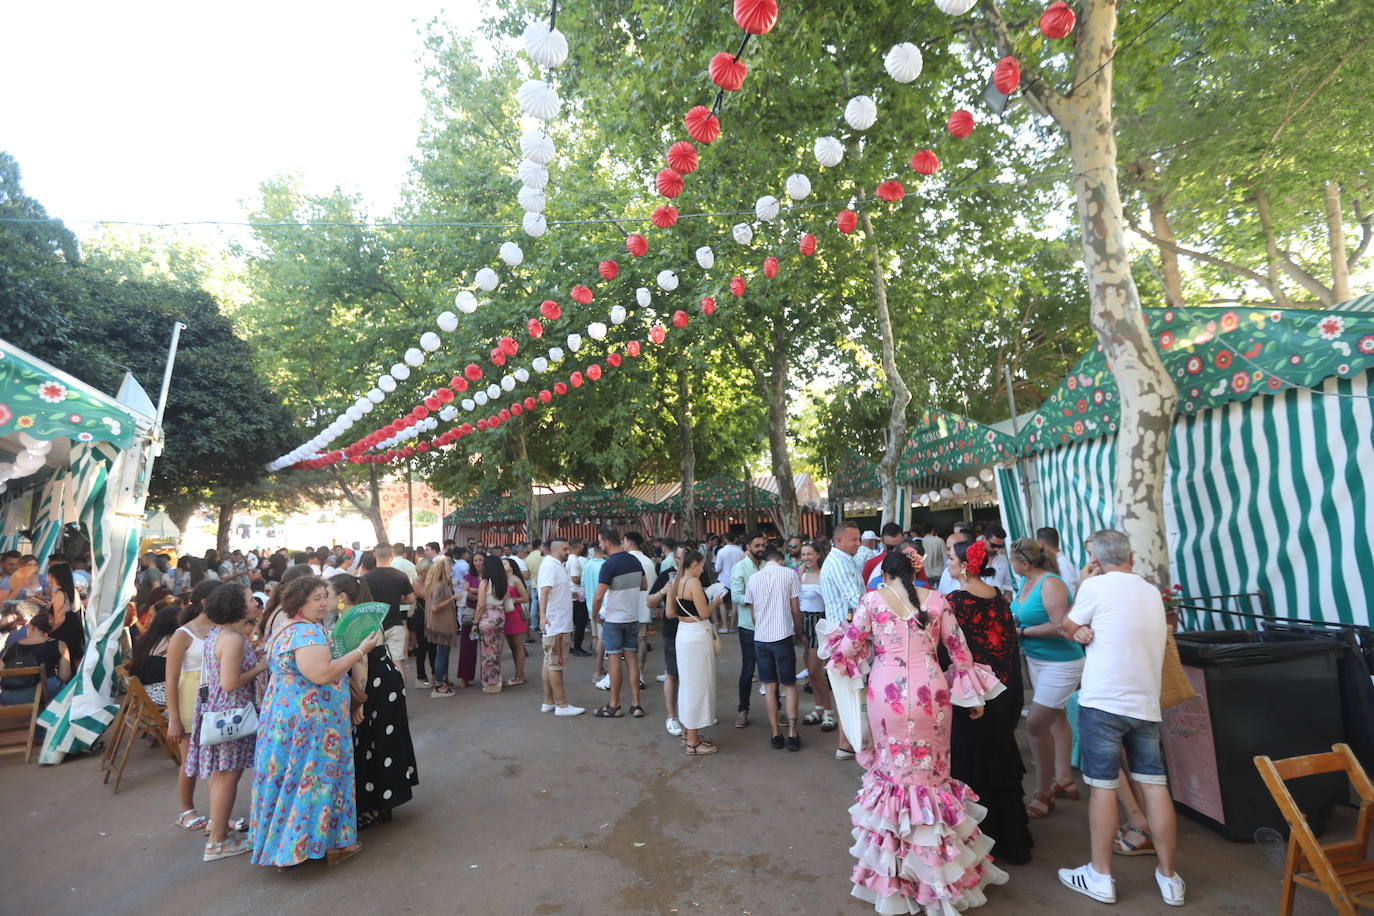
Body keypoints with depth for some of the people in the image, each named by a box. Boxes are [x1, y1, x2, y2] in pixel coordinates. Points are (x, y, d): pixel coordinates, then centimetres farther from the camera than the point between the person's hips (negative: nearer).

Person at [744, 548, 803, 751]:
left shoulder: (753, 578, 7)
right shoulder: (789, 574, -2)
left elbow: (752, 613, 11)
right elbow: (795, 609, -1)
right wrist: (798, 631, 13)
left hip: (760, 637, 3)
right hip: (783, 635, -2)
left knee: (769, 686, 11)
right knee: (789, 685, 10)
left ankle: (775, 733, 14)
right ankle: (792, 733, 10)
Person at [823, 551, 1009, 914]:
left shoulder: (872, 599, 0)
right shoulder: (935, 599, 6)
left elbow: (849, 648, -2)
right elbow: (959, 649, 8)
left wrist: (841, 635, 20)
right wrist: (974, 694, 17)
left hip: (888, 692, -1)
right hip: (930, 691, 1)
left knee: (894, 769, 12)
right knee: (931, 770, 15)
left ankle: (896, 865, 25)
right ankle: (938, 862, 26)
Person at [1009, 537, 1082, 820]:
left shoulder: (1050, 584, -21)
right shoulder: (1026, 581, 4)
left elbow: (1059, 626, -25)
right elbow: (1020, 614, 15)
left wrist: (1022, 631, -19)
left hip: (1060, 663, -9)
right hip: (1037, 659, 9)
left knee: (1037, 723, -7)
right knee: (1055, 717, 18)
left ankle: (1043, 793, 8)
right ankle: (1064, 781, 32)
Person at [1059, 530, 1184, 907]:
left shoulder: (1097, 586, -8)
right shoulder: (1152, 592, 12)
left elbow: (1068, 628, 6)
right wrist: (1090, 631, 5)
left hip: (1103, 702, -6)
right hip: (1147, 705, 6)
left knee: (1103, 786, 3)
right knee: (1156, 786, 10)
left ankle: (1101, 876, 13)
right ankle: (1169, 878, 21)